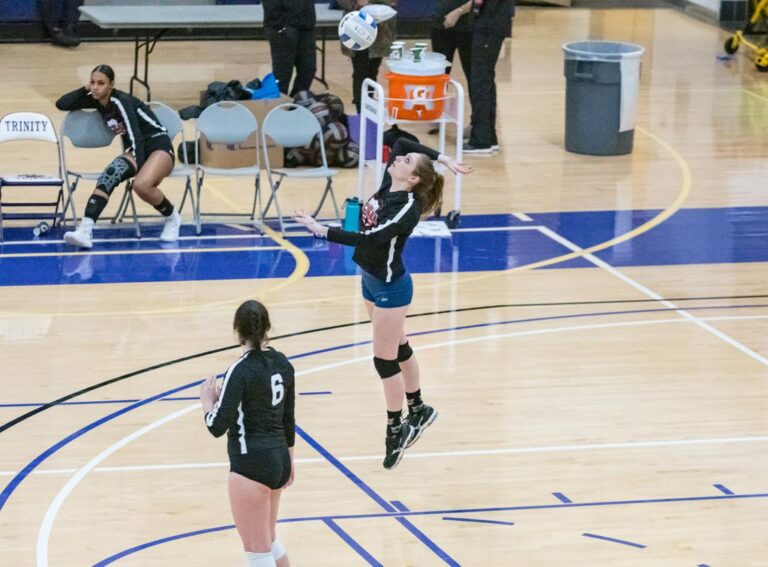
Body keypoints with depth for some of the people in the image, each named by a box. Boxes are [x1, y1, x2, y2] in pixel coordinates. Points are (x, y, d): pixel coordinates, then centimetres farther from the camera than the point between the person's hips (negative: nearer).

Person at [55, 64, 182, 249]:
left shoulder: (121, 101, -20)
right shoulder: (97, 101, 2)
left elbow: (136, 136, -27)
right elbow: (61, 104, 6)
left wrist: (139, 170, -34)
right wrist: (84, 90, -4)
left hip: (158, 146, -6)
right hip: (135, 150, 6)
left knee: (142, 185, -37)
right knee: (112, 172, -30)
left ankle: (172, 218, -4)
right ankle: (85, 230, -46)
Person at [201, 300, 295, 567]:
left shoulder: (240, 371, -18)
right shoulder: (282, 363, 4)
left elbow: (217, 427, -19)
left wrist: (207, 400, 1)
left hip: (251, 466, -8)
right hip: (279, 459, 8)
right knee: (268, 539, 27)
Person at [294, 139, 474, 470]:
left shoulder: (408, 209, -27)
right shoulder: (388, 187, -5)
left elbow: (370, 238, -36)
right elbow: (400, 142, 8)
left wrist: (322, 230, -38)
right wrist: (444, 159, 6)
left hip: (390, 287, -9)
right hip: (372, 280, 9)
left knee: (385, 359, -1)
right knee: (398, 348, 22)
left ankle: (395, 431, 11)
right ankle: (418, 411, 39)